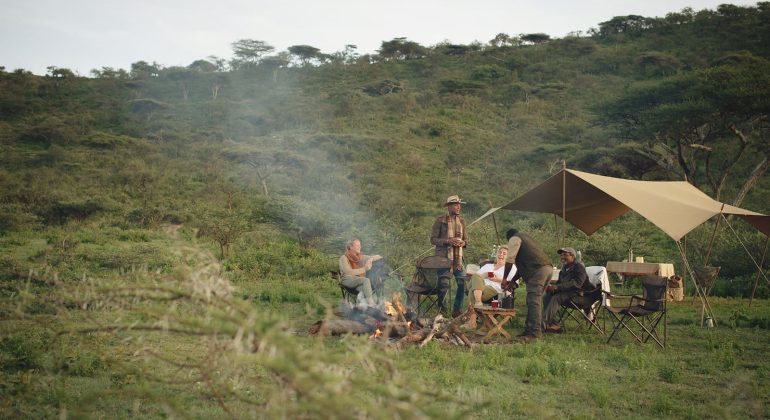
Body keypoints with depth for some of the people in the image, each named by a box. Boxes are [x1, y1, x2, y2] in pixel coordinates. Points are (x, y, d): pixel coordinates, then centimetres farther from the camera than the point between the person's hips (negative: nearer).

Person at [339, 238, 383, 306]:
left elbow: (379, 257, 21)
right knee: (366, 280, -33)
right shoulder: (344, 258, 0)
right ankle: (371, 303, -43)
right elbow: (348, 272, -14)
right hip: (348, 279, -6)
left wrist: (370, 259, -1)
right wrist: (364, 269, -17)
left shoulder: (361, 257, 17)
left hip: (360, 281, 6)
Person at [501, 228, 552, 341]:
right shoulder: (525, 238, 35)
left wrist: (504, 279, 5)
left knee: (533, 302, -11)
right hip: (547, 267, 10)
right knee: (535, 301, 14)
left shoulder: (515, 239, 7)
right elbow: (523, 264, 34)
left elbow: (510, 260, -3)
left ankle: (535, 333, -15)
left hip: (538, 270, -10)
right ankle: (530, 329, 19)